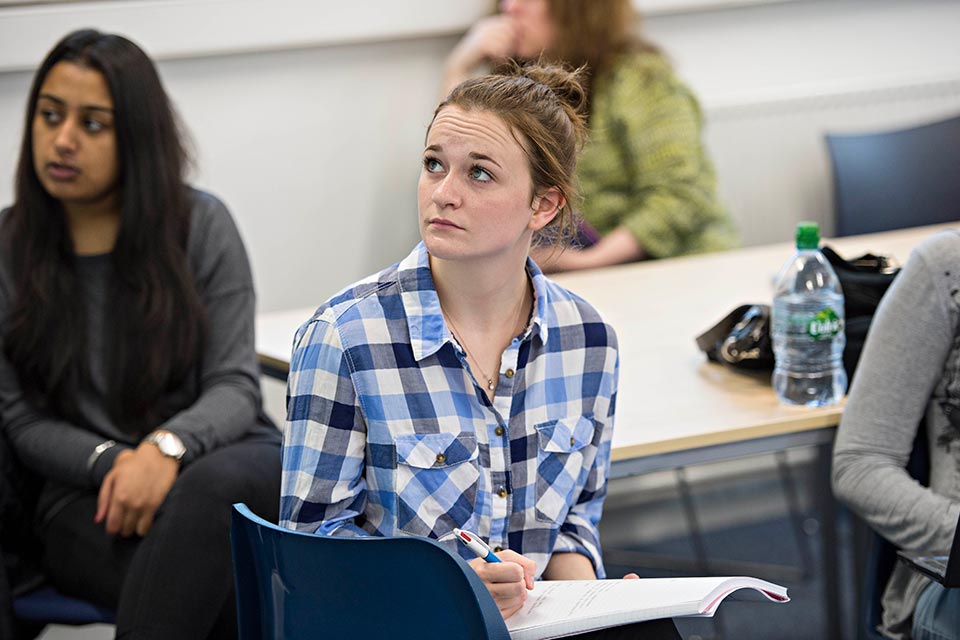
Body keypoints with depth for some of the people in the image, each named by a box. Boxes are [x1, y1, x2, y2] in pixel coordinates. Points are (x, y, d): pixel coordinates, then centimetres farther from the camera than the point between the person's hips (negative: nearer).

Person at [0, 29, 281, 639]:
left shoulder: (201, 224, 1)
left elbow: (234, 385, -3)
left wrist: (166, 447, -26)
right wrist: (111, 462, -17)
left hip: (221, 457, 1)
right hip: (90, 495, -1)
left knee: (214, 483, -40)